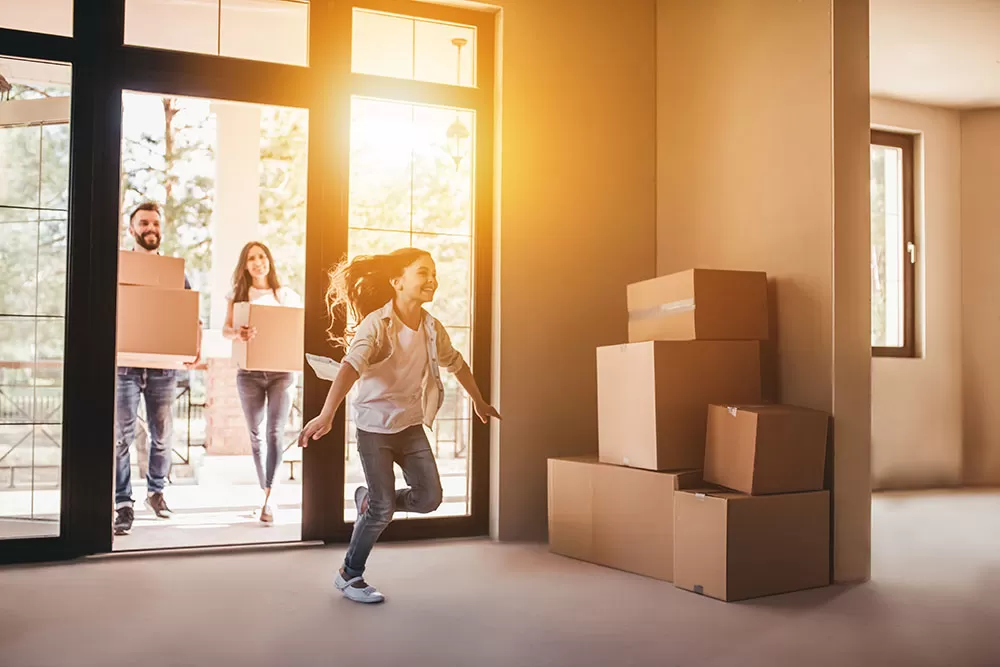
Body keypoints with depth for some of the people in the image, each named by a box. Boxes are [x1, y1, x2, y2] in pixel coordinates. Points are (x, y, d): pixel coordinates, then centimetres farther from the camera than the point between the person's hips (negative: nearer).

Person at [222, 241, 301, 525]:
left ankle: (268, 498, -12)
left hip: (281, 370, -1)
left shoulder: (286, 295, 8)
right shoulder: (238, 295, 8)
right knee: (256, 435, 6)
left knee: (275, 434, -11)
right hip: (249, 371, 1)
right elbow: (226, 329, -2)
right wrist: (237, 333, -26)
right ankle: (265, 492, 20)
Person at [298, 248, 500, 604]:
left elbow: (456, 364, 18)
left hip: (412, 424, 6)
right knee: (383, 510, -4)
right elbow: (350, 367, -35)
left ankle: (370, 499, 28)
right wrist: (327, 414, -49)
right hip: (375, 424, -6)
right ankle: (349, 575, 18)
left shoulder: (431, 327, 0)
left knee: (429, 498, -1)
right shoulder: (377, 323, -20)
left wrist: (480, 402, 28)